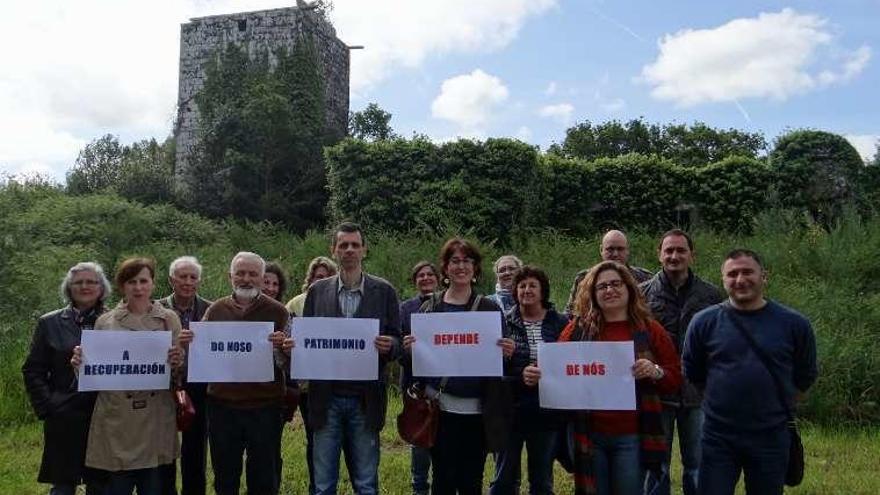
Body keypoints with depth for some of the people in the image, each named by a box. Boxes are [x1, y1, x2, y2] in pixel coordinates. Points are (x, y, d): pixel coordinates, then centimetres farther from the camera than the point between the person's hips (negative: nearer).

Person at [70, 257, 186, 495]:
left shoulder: (169, 319, 4)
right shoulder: (105, 322, 5)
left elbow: (180, 374, 6)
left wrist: (177, 362, -16)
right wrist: (79, 362, -11)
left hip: (156, 421, 0)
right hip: (116, 420, 0)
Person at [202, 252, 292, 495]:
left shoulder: (277, 311, -1)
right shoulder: (216, 310, 6)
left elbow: (290, 363, -2)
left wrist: (284, 348, -24)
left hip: (264, 407, -2)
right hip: (222, 405, 2)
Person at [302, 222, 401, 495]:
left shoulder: (384, 291, 3)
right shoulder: (317, 291, 6)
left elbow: (396, 341, 3)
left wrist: (388, 346, -18)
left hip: (365, 399, -1)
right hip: (327, 398, 1)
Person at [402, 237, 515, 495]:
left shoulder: (490, 309, 4)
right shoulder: (430, 307, 5)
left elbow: (502, 356, 8)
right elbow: (414, 361, 8)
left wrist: (508, 353, -14)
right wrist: (408, 349, -13)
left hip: (477, 409, 0)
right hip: (440, 406, 0)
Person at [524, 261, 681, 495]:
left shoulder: (648, 329, 3)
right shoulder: (578, 328, 3)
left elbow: (675, 377, 4)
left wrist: (655, 372, -16)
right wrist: (537, 375, -15)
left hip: (631, 436, 0)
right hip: (588, 435, 1)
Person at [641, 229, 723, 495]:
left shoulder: (711, 295, 3)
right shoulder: (643, 293, 0)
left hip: (698, 394, 1)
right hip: (656, 394, -1)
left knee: (697, 468, 12)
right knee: (656, 467, 10)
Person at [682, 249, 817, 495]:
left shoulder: (794, 323, -2)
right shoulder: (704, 322, -4)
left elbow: (805, 377, 12)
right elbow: (692, 374, 8)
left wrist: (777, 408, 10)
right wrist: (725, 400, 9)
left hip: (771, 438, 1)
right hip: (718, 437, -1)